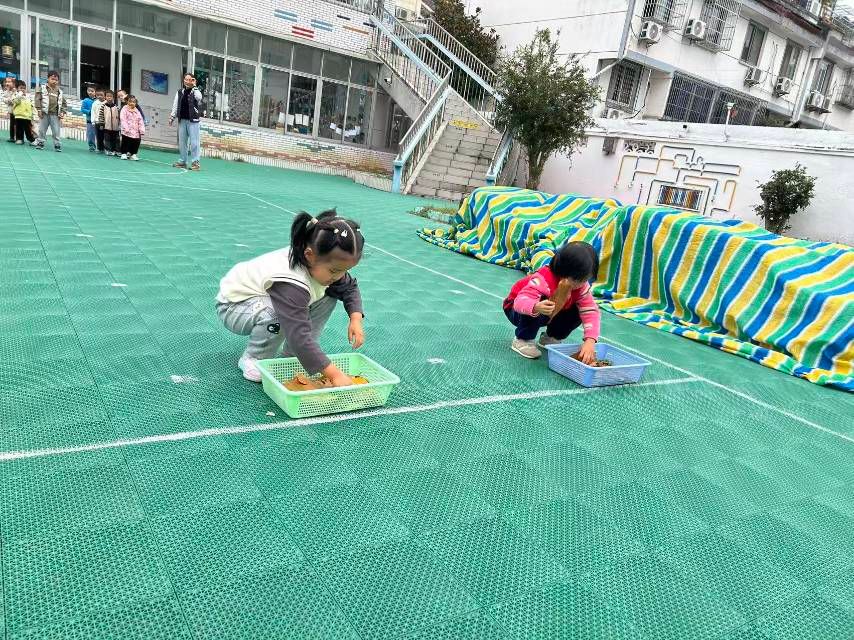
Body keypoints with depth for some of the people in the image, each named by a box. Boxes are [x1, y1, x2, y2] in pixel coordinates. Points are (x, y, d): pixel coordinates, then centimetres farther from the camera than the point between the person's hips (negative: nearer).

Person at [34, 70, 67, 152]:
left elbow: (63, 103, 14)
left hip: (55, 114, 1)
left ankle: (57, 145, 5)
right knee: (42, 130, 6)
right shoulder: (42, 88, 2)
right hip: (45, 113, -1)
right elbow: (38, 99, -2)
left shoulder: (59, 92, 10)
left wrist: (63, 112, 1)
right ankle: (40, 143, 15)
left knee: (57, 131, -1)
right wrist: (39, 110, -8)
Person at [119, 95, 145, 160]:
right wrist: (126, 128, -23)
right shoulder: (124, 110, -2)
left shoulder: (137, 111, 12)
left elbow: (141, 122, 7)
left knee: (136, 143, 3)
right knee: (125, 142, 2)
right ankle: (124, 154, 14)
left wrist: (142, 131, -2)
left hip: (136, 132, 4)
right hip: (127, 132, -4)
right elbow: (123, 120, -12)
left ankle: (133, 154, 17)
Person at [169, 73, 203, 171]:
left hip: (193, 121, -5)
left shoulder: (195, 91, -1)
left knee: (194, 142, -7)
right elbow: (175, 105, 15)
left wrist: (194, 86, -19)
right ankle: (183, 161, 16)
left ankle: (195, 162, -3)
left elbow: (199, 97, -25)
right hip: (182, 120, 5)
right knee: (181, 142, 8)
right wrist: (172, 117, 10)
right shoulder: (180, 92, 12)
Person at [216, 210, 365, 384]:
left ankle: (291, 355, 1)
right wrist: (335, 374, -48)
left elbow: (350, 287, 1)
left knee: (329, 295, -8)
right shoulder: (291, 284, -42)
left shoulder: (323, 264, -17)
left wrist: (356, 320, -16)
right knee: (278, 315, -40)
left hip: (266, 299, 8)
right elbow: (299, 336, -47)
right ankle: (252, 360, -10)